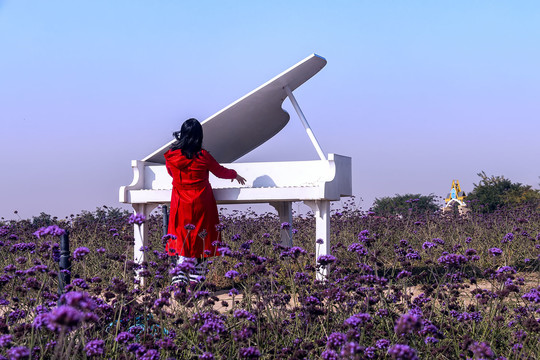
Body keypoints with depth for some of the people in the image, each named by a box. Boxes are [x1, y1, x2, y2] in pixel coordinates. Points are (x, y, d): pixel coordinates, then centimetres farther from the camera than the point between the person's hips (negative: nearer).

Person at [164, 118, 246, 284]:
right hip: (201, 203, -2)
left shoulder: (171, 156, -3)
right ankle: (196, 280, 7)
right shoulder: (203, 156, -11)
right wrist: (235, 175, 27)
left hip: (181, 204, 2)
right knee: (201, 239, 7)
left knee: (181, 239, 7)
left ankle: (179, 278, -6)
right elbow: (220, 171, 5)